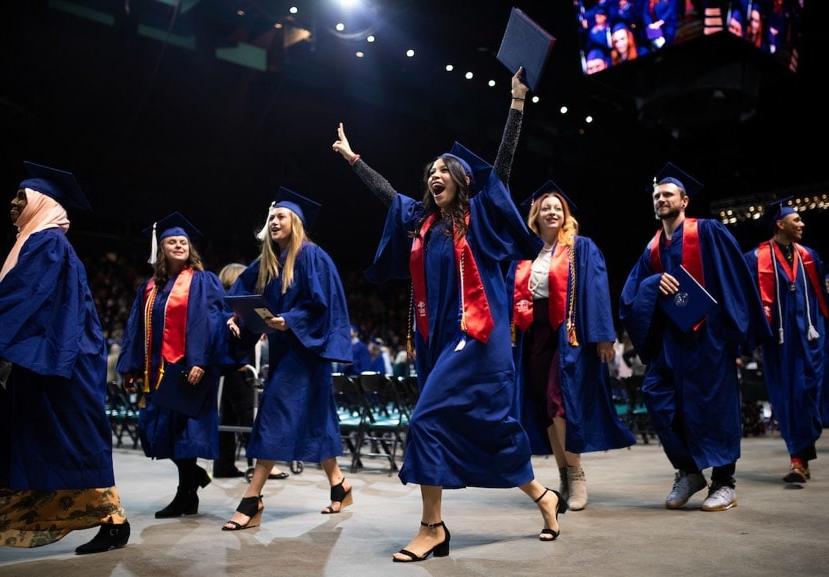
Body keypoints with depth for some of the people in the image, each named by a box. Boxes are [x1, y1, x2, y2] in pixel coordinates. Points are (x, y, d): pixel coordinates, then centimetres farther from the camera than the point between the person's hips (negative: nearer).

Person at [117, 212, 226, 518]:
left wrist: (200, 362, -23)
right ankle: (193, 475, 28)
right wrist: (132, 367, 9)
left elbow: (209, 323, -13)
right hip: (158, 369, 6)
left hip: (189, 367, -6)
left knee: (184, 427, -3)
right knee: (160, 428, 7)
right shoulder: (150, 287, 16)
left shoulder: (203, 282, -2)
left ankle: (186, 494, 9)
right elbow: (137, 330, 16)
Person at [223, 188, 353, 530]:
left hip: (304, 347, -8)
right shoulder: (266, 262, 14)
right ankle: (339, 486, 24)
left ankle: (252, 501, -11)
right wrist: (236, 319, -6)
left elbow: (321, 302, -16)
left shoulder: (310, 256, -9)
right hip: (280, 349, 8)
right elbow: (242, 296, 14)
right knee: (312, 418, 12)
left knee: (274, 415, -13)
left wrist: (289, 321, -27)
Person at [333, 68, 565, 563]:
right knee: (488, 421, 8)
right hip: (436, 337, 7)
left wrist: (517, 101, -10)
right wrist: (352, 157, 35)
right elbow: (385, 190, 28)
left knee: (429, 419, -14)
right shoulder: (420, 219, 15)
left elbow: (503, 163, -6)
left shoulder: (478, 214, 1)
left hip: (475, 335, -6)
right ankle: (543, 496, 22)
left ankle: (433, 528, -5)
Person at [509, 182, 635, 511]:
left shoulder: (582, 248, 2)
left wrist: (602, 335, -16)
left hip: (568, 333, -5)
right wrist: (509, 340, 10)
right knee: (544, 407, 5)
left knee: (561, 402, -14)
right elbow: (515, 298, 17)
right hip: (533, 335, 5)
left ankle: (576, 475, -2)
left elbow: (596, 292, -7)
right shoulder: (523, 255, 16)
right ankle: (564, 476, 15)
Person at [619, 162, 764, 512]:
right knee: (659, 399, -1)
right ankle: (687, 472, 17)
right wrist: (655, 283, -13)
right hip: (670, 337, 5)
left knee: (713, 405, -2)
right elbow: (631, 294, 8)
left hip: (708, 335, -5)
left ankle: (724, 483, 10)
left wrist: (737, 331, -12)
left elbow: (735, 279, -6)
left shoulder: (708, 232, -1)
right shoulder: (652, 249, 14)